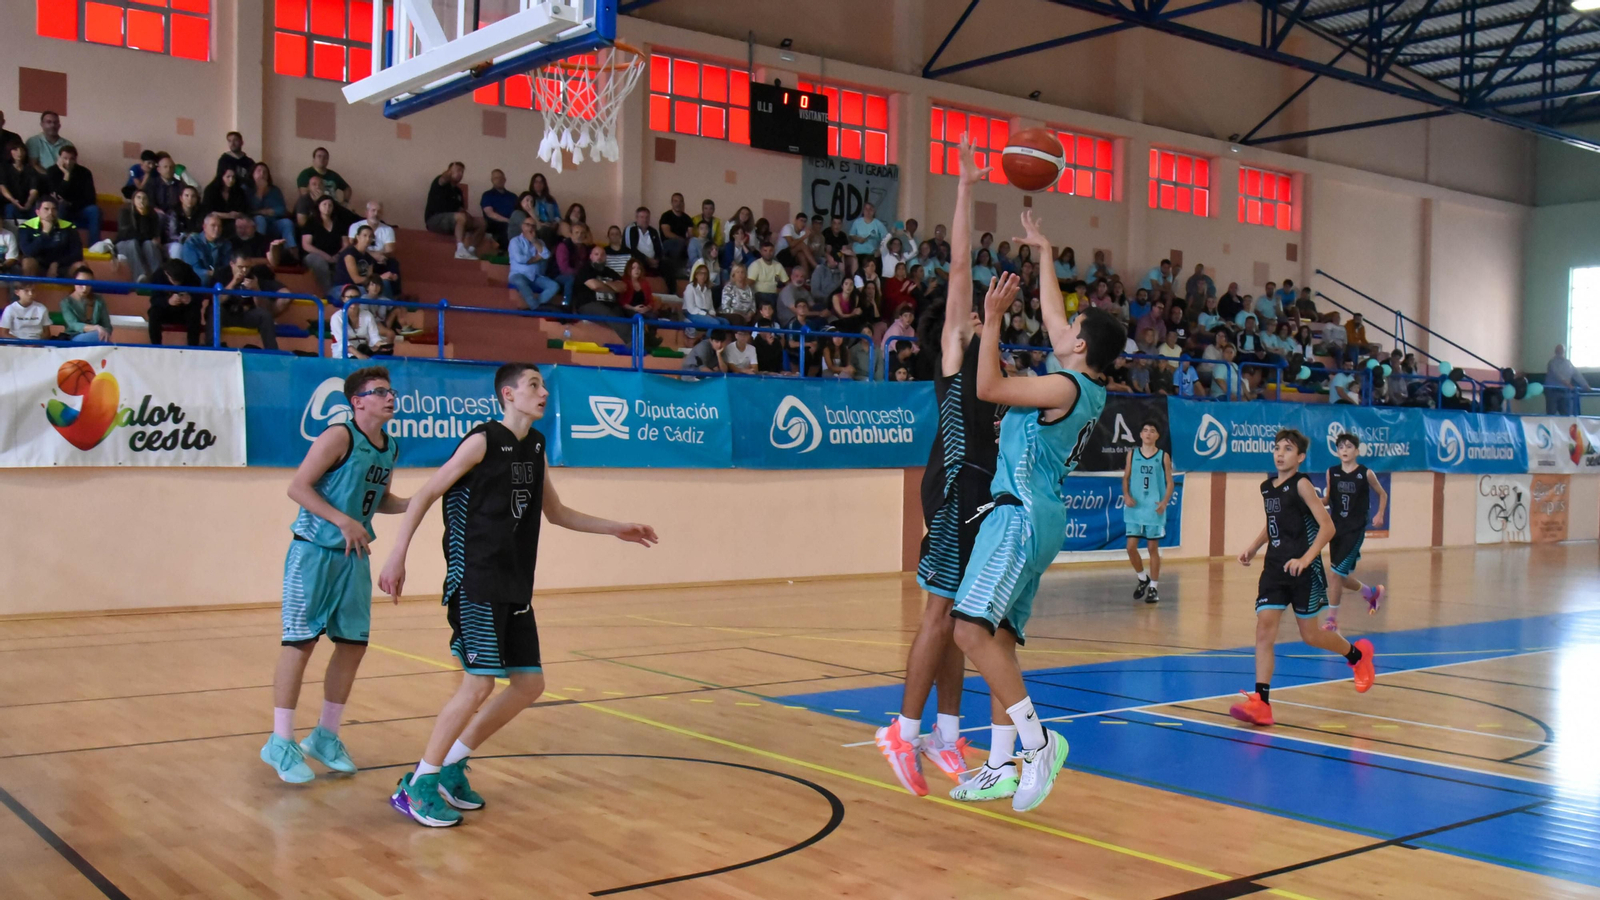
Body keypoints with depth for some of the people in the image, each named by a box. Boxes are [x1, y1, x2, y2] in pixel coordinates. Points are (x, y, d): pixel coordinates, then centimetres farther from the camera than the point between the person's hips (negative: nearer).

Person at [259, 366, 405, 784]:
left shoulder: (390, 448, 8)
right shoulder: (339, 437, -15)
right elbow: (298, 487, -17)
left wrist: (410, 505, 2)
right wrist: (343, 521, -24)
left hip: (354, 556, 8)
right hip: (315, 551, -7)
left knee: (353, 643, 8)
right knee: (300, 642, -4)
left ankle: (325, 735, 21)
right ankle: (280, 743, 4)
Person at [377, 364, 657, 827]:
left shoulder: (535, 446, 14)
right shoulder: (483, 440, -8)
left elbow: (557, 513, 25)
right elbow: (425, 495, -7)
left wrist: (616, 528, 21)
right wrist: (397, 556, -14)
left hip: (515, 589, 8)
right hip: (476, 585, -8)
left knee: (530, 684, 6)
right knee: (479, 683, -12)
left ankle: (452, 765, 19)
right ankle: (418, 785, 2)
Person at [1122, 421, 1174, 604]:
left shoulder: (1163, 456, 0)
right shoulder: (1132, 454, 6)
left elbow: (1170, 483, 0)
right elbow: (1126, 478, 8)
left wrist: (1165, 502, -15)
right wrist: (1126, 495, -10)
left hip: (1154, 509, -2)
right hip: (1135, 508, 2)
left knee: (1153, 548, 2)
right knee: (1131, 546, -1)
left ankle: (1154, 587, 11)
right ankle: (1143, 579, 23)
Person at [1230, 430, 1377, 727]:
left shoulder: (1301, 485, -10)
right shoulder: (1267, 488, 10)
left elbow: (1327, 526, -15)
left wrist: (1305, 559, -23)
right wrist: (1252, 549, 11)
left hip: (1303, 569, -6)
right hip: (1274, 568, 6)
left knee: (1309, 634, 5)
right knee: (1264, 627, -7)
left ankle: (1357, 654, 36)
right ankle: (1261, 702, -9)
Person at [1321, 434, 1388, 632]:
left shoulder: (1366, 474, -4)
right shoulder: (1332, 472, 3)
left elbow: (1382, 494, 9)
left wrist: (1380, 515, -5)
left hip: (1355, 529, -4)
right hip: (1336, 528, 4)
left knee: (1337, 573, -12)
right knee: (1342, 576, 10)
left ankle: (1332, 619, -3)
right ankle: (1372, 592, 39)